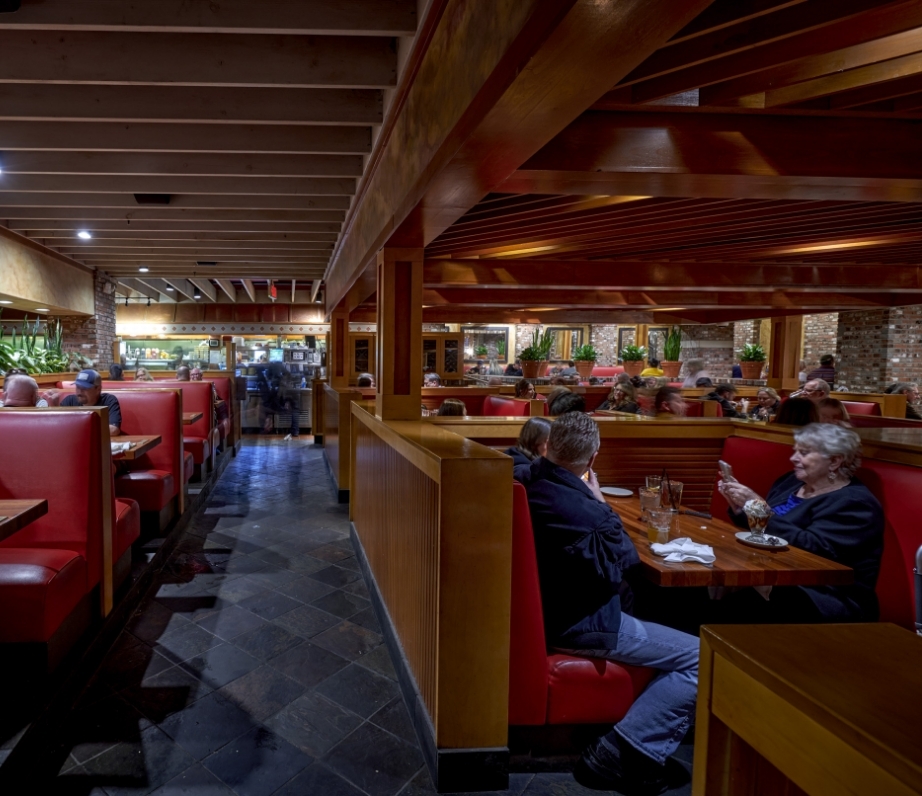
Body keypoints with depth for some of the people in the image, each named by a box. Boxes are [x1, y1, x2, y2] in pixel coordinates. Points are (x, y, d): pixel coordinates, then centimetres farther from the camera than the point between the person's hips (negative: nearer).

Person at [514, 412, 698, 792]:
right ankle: (620, 753, -2)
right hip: (577, 622, -9)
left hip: (551, 605, 9)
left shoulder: (527, 478, -6)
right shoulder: (575, 507, -29)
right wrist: (602, 505, -8)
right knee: (701, 659, -6)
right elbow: (618, 566, -15)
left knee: (636, 597, 30)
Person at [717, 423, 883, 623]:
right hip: (773, 580, 7)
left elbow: (812, 547, -23)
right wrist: (739, 507, -2)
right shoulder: (791, 481, 14)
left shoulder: (855, 503, -8)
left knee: (731, 601, -34)